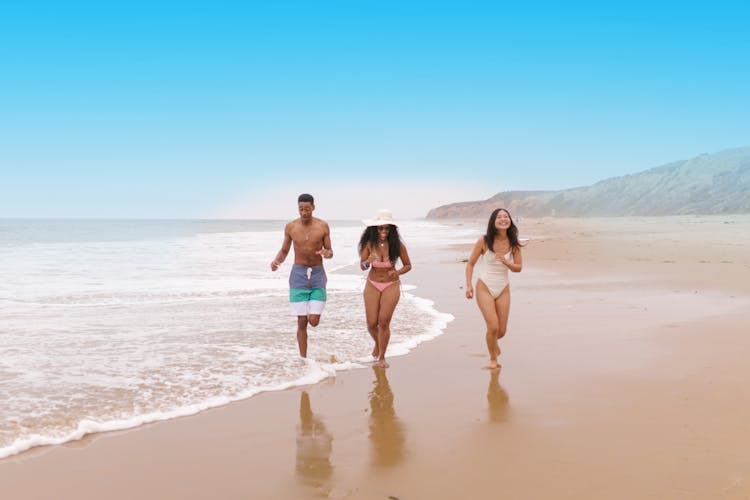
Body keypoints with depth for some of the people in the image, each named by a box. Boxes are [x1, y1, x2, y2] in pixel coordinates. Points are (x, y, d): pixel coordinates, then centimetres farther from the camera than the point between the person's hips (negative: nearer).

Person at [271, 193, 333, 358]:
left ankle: (312, 311, 29)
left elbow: (329, 251, 3)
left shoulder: (323, 226, -3)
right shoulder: (290, 227, 0)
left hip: (318, 276, 0)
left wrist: (328, 254, -22)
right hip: (298, 275, 0)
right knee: (302, 322, -2)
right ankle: (303, 360, 11)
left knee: (314, 321, -9)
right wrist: (276, 261, -12)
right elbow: (284, 251, 10)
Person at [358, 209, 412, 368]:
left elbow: (408, 265, 0)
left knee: (384, 321, -9)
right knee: (371, 323, 2)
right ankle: (377, 343, 36)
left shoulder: (397, 245, -13)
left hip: (391, 286, -1)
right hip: (372, 285, 2)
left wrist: (398, 272, -21)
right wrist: (368, 261, -27)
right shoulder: (369, 243, -11)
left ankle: (381, 357, 8)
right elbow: (362, 266, -4)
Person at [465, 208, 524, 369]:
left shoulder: (513, 244, -3)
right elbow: (470, 263, -2)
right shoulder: (484, 241, -10)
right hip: (485, 288, -3)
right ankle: (493, 359, 12)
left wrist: (507, 262, -18)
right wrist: (469, 285, -10)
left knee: (501, 331, 7)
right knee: (493, 327, -14)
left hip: (503, 289, 3)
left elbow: (518, 267, 3)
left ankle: (493, 341, 45)